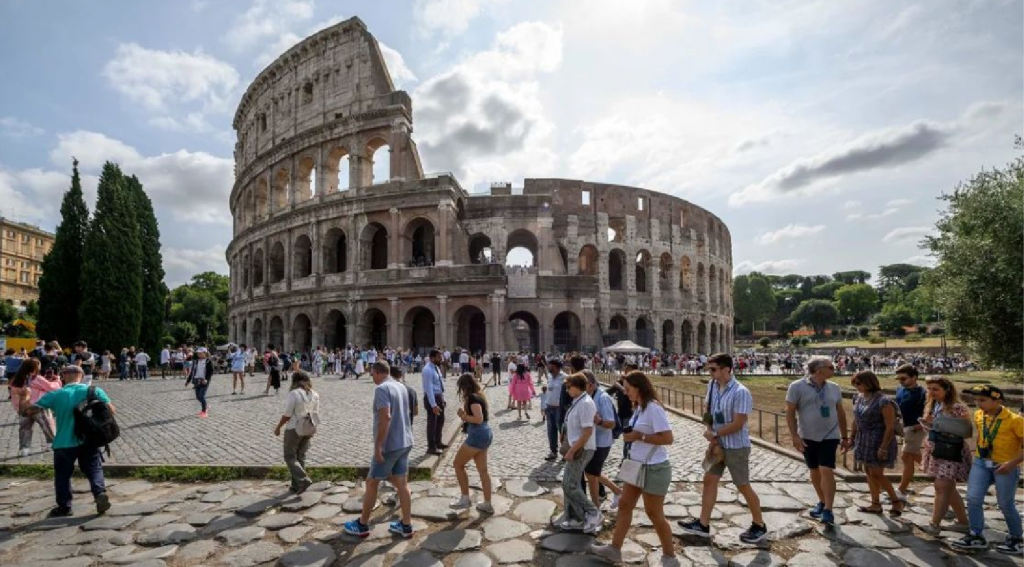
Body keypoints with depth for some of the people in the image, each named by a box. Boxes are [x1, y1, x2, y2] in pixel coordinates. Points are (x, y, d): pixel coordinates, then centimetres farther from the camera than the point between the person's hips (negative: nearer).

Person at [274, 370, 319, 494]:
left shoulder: (294, 394, -18)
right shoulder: (315, 394, 1)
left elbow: (287, 415, -16)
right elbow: (316, 413, 7)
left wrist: (278, 427, -2)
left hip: (294, 429, -6)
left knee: (290, 457, 7)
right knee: (301, 456, 15)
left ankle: (303, 480, -8)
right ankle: (296, 485, 21)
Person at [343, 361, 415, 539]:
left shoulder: (381, 388, -16)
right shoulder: (401, 386, 11)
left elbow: (386, 417, -27)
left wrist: (378, 446, -24)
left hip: (390, 445, -8)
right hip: (405, 443, 8)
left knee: (371, 483, 8)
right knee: (401, 483, 12)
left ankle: (362, 525, 20)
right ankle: (406, 526, 17)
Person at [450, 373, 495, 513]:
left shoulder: (472, 398, -14)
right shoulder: (479, 396, 13)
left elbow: (479, 419, -23)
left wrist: (463, 416, -11)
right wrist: (465, 415, 11)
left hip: (477, 435, -10)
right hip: (485, 434, 10)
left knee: (458, 464, 6)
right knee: (483, 470, 13)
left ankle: (465, 499, 11)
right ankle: (487, 504, 17)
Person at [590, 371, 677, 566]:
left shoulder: (653, 407, -22)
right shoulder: (639, 407, 7)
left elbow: (668, 438, -26)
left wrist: (639, 436, -22)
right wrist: (631, 434, -1)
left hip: (655, 469, -9)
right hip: (637, 466, 9)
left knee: (654, 514, 5)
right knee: (624, 505, 14)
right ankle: (614, 549, 25)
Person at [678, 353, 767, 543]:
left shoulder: (740, 393, -23)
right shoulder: (712, 385, -2)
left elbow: (737, 424, -24)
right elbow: (709, 411, 9)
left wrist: (713, 433, -16)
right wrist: (711, 434, -4)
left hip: (736, 447, -7)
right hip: (718, 444, 7)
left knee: (743, 486, 7)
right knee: (709, 480, 9)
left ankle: (759, 526, 27)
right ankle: (703, 524, 19)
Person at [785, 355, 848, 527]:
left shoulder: (834, 388, 3)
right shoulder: (797, 387, -10)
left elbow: (841, 413, 12)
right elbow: (790, 413, -8)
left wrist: (845, 437, 14)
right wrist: (795, 436, -14)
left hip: (830, 436, 1)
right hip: (808, 437, -1)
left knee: (826, 471, -9)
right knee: (814, 471, 12)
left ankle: (828, 510, -5)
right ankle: (822, 501, 31)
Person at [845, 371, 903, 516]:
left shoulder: (883, 402, -19)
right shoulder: (859, 398, 4)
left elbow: (890, 427, -18)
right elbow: (856, 421, 13)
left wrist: (883, 448, -19)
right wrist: (852, 439, 15)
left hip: (879, 440, -8)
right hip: (864, 440, 8)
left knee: (877, 473, -2)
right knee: (869, 472, 12)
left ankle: (897, 502, 17)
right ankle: (875, 504, 21)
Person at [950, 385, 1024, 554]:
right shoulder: (978, 415, 2)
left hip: (1004, 466, -5)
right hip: (980, 463, 5)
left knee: (1006, 505, 7)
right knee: (973, 499, -1)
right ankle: (976, 537, 11)